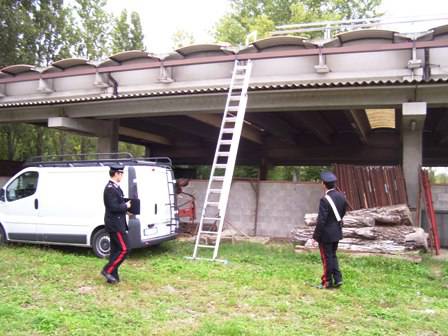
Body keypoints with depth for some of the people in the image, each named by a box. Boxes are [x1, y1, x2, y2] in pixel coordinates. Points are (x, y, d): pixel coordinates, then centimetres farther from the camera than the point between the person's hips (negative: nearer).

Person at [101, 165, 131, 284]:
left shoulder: (115, 187, 14)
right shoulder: (110, 189, -18)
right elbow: (113, 207, -24)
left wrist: (125, 207, 4)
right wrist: (126, 206, -10)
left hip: (116, 224, 10)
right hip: (115, 224, -10)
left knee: (115, 250, 12)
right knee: (124, 249, -7)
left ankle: (112, 276, 18)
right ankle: (108, 270, 1)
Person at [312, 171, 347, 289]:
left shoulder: (325, 200, -24)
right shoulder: (341, 196, -1)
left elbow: (321, 220, -22)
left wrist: (316, 235, -13)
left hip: (326, 234, -7)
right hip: (337, 232, 7)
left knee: (327, 258, 6)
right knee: (333, 256, 21)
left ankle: (328, 282, 18)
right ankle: (337, 279, 21)